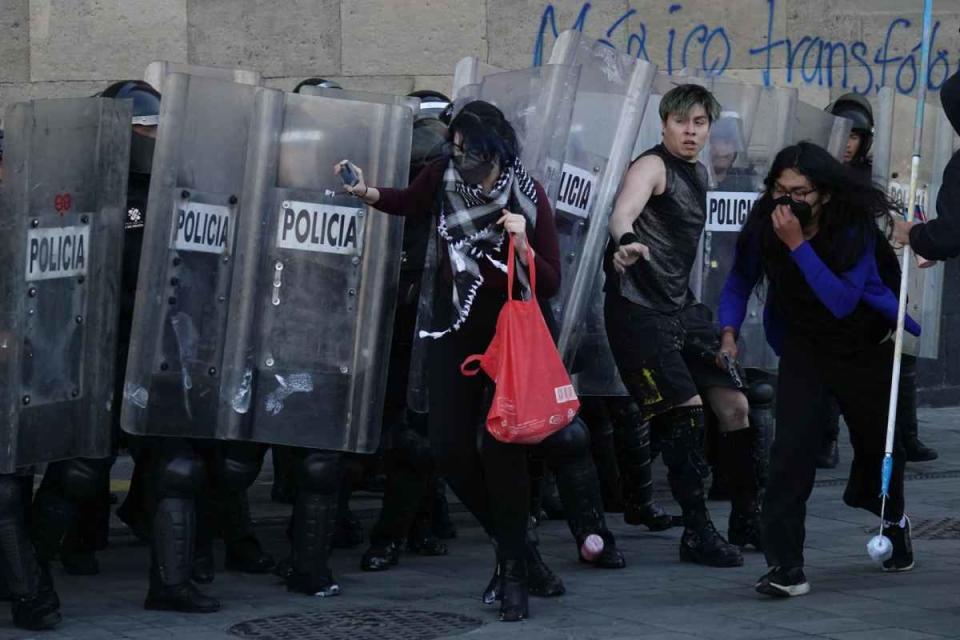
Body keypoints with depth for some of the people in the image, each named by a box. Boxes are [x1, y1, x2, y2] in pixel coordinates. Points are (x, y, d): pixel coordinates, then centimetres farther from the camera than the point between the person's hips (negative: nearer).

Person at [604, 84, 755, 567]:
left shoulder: (698, 174, 15)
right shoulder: (652, 167, -12)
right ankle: (696, 532, -5)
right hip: (640, 309, -9)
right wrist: (625, 241, -55)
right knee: (685, 409, -14)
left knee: (733, 403, 7)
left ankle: (746, 518, 21)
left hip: (681, 308, 9)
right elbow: (623, 211, -34)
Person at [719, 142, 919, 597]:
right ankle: (786, 567, -19)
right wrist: (729, 332, -14)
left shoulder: (855, 227, -24)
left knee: (878, 441, 15)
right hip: (804, 346, 1)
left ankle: (893, 520, 50)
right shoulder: (764, 224, -16)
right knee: (792, 447, -19)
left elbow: (842, 301, -33)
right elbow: (740, 281, 1)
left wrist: (798, 245, -38)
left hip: (865, 347, -1)